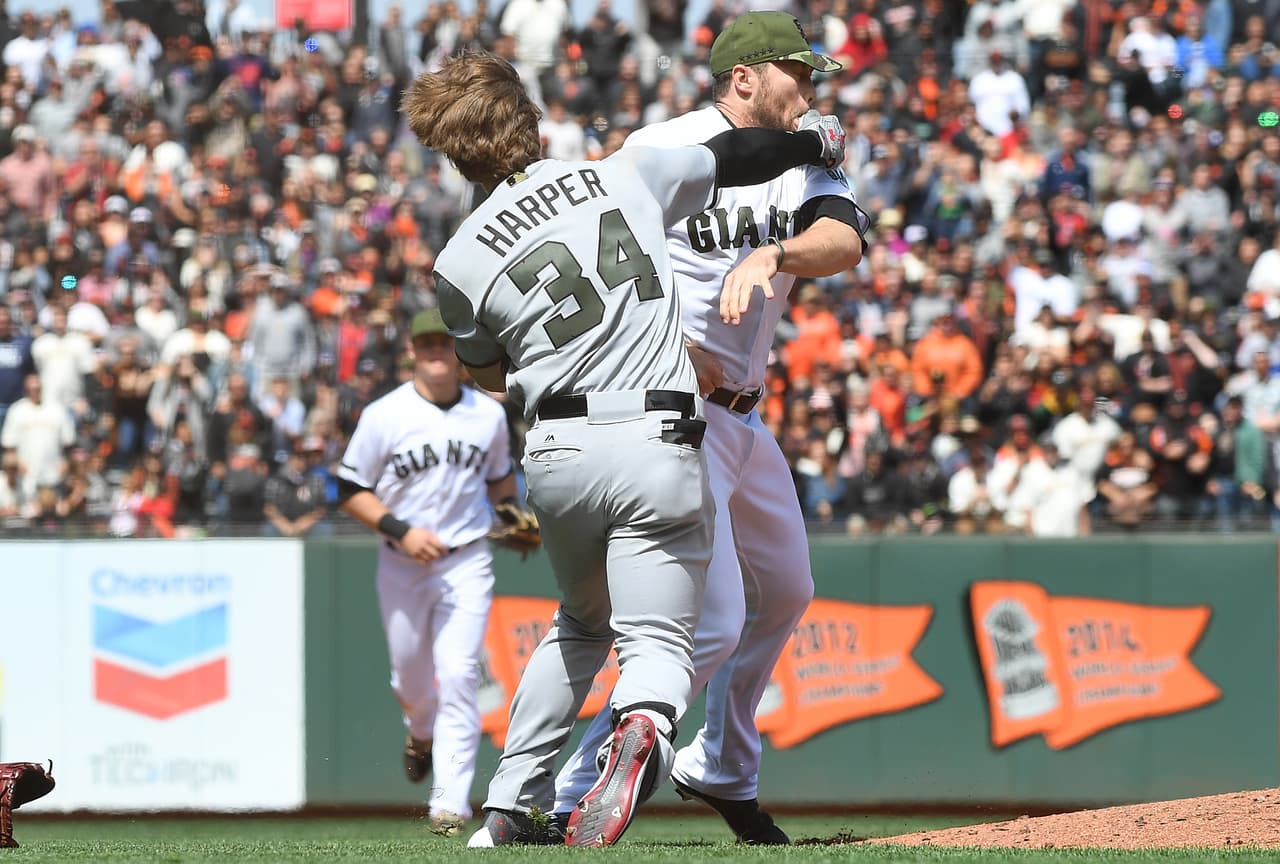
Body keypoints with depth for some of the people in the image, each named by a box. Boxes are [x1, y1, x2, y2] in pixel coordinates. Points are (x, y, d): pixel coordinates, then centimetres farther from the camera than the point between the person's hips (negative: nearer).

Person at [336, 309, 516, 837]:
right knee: (412, 678, 11)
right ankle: (422, 733, 48)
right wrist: (401, 530, -15)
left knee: (458, 676, -12)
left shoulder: (489, 414, 3)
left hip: (467, 561, 0)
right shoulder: (385, 415, -6)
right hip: (402, 565, 0)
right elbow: (350, 491, -4)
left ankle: (450, 802, -12)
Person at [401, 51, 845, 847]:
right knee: (658, 641, -2)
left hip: (558, 454, 2)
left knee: (582, 623, 26)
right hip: (659, 447, -2)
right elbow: (735, 157, 21)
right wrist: (815, 140, 39)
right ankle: (644, 730, -37)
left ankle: (512, 807, 23)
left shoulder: (462, 262, 2)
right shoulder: (630, 176, 4)